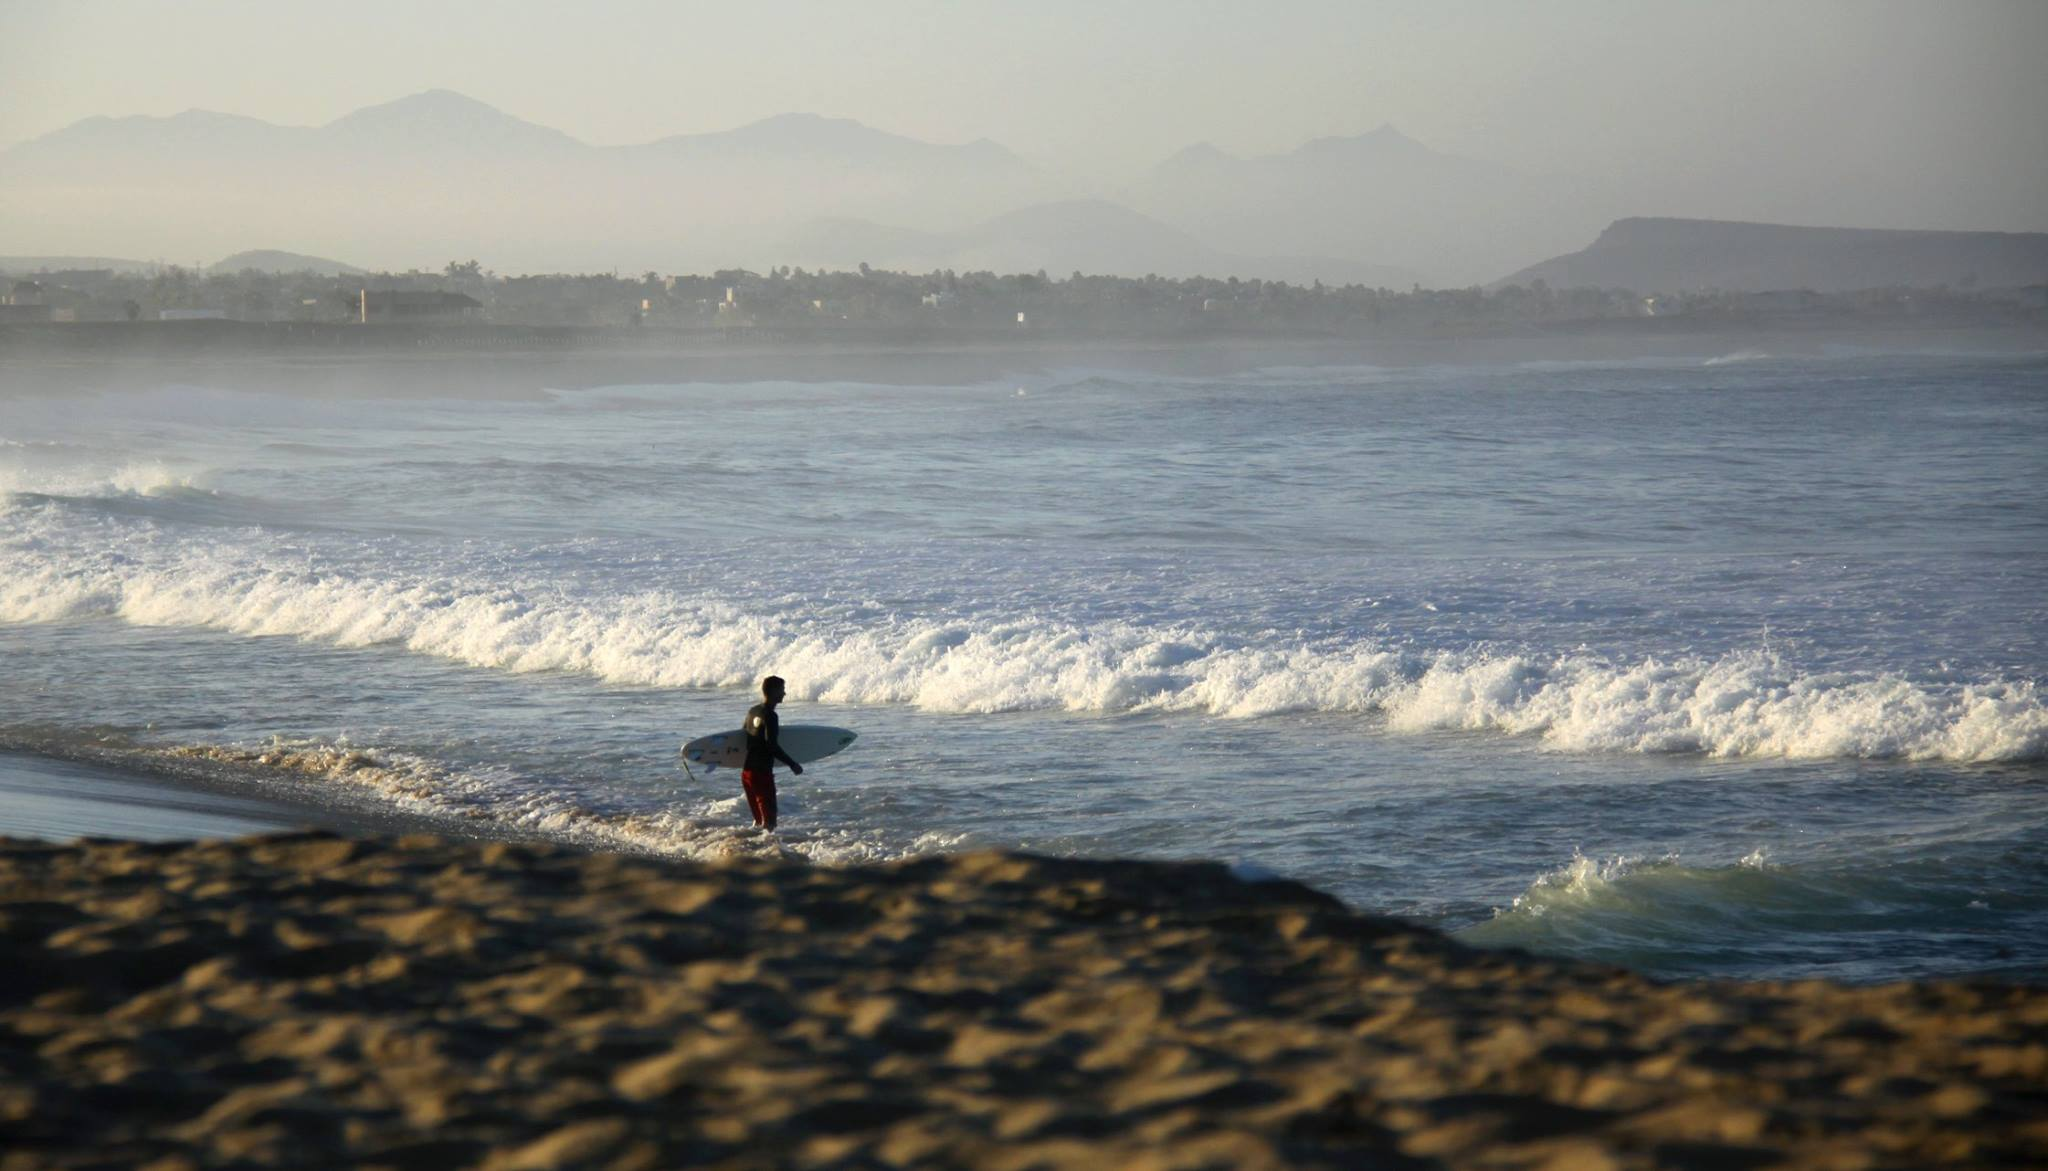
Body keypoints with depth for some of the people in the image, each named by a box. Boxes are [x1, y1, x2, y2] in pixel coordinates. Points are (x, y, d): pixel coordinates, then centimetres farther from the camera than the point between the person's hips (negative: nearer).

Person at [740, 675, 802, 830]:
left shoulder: (752, 711, 10)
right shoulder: (770, 716, -16)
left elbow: (742, 734, 22)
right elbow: (772, 746, -23)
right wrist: (792, 764, -17)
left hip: (747, 770, 9)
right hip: (762, 772, -8)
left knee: (759, 817, 17)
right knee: (769, 818, -4)